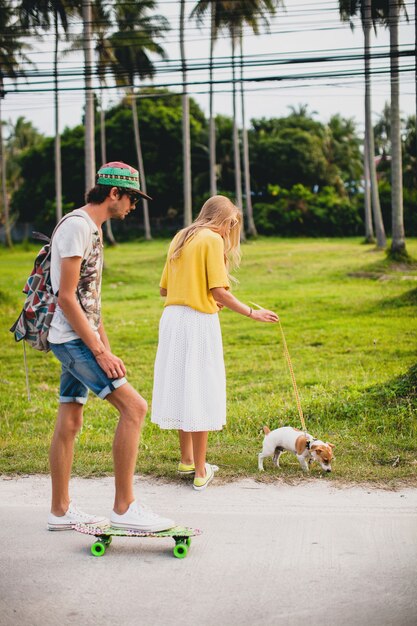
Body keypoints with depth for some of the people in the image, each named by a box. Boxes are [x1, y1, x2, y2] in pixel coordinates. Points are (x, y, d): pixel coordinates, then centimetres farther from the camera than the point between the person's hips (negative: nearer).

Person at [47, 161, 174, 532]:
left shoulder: (91, 228, 17)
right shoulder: (77, 226, -14)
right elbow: (66, 297, -20)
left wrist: (105, 347, 18)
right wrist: (100, 352, -20)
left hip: (80, 339, 10)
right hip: (73, 339, -10)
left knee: (70, 423, 12)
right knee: (134, 407, -15)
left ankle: (61, 511, 20)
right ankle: (124, 508, -12)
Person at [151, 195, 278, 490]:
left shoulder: (180, 238, 15)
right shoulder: (212, 239, -7)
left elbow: (164, 288, 17)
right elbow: (219, 291, -15)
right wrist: (253, 313, -9)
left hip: (172, 318, 8)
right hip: (199, 322, -8)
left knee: (181, 387, 16)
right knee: (200, 393, -2)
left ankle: (187, 459, 27)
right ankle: (200, 471, 3)